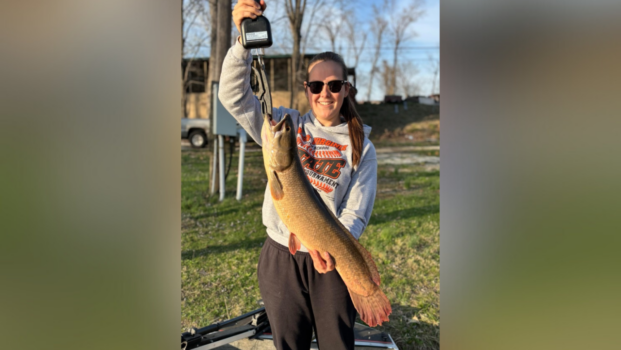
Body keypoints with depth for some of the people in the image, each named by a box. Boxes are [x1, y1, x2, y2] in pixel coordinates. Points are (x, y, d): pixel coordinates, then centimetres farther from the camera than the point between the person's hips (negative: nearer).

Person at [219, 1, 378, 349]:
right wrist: (244, 40, -23)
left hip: (332, 260, 0)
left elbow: (357, 211, -5)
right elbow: (233, 96, -9)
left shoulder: (362, 147, 0)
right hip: (281, 256, 1)